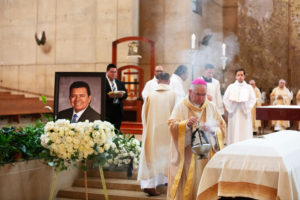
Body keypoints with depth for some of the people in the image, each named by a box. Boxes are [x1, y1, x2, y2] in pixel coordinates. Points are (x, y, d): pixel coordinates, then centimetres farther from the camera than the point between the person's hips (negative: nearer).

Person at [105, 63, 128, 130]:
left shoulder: (120, 83, 18)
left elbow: (125, 94, 14)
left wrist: (121, 95, -8)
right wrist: (108, 96, -24)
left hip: (118, 110, 6)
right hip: (107, 111, -5)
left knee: (117, 130, 7)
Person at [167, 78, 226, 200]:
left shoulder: (211, 107, 10)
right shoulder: (181, 106, 0)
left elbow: (222, 126, 8)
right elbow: (172, 126, -10)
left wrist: (211, 129, -13)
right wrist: (186, 124, -28)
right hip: (186, 154, -2)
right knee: (187, 182, -6)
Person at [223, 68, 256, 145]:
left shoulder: (249, 87, 8)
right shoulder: (231, 87, 8)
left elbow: (253, 99, 3)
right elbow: (225, 98, 6)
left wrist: (247, 108, -8)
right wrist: (229, 108, -5)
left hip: (244, 113, 0)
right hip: (234, 113, 0)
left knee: (245, 132, -3)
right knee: (234, 132, -2)